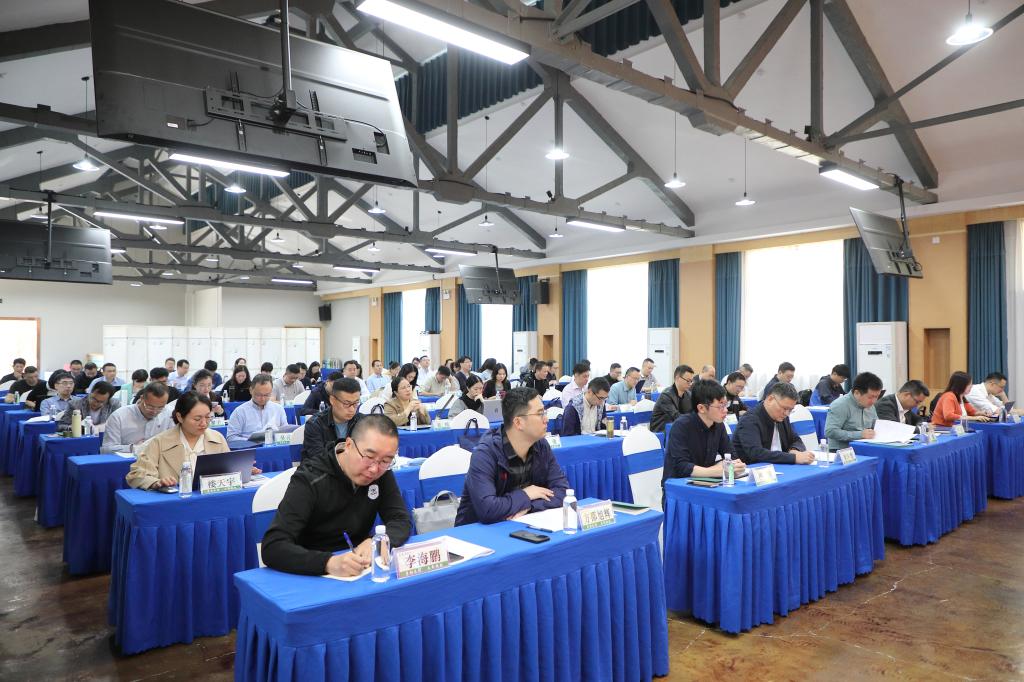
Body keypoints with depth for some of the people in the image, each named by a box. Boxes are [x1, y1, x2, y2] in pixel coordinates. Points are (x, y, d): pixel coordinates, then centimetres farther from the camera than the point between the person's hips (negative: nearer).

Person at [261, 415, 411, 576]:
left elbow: (402, 521, -5)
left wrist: (375, 543, -25)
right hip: (313, 575, -3)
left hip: (359, 572, 3)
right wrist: (329, 563, -39)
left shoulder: (382, 473, -5)